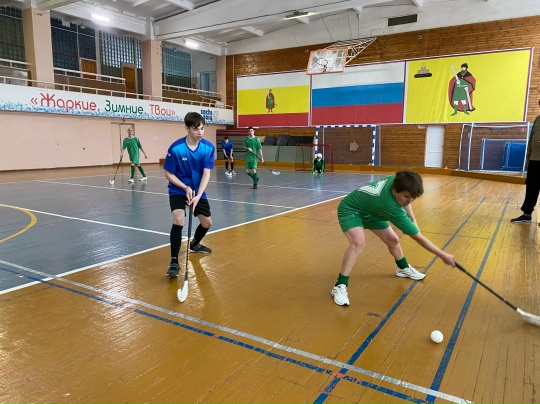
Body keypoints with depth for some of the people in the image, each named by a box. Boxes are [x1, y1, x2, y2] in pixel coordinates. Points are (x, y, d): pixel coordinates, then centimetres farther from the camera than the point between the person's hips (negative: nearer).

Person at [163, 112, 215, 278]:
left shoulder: (209, 147, -15)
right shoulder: (175, 148, -24)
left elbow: (206, 174, -16)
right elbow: (168, 174, -14)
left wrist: (198, 196, -27)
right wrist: (185, 188, -25)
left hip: (198, 191, 4)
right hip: (178, 190, -4)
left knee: (207, 222, 11)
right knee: (179, 219, -26)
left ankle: (194, 244, 44)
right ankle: (174, 261, -19)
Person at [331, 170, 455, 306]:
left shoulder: (397, 180, -23)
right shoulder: (390, 206, -41)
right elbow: (419, 238, -33)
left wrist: (411, 217, -5)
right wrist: (443, 255, -27)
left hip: (370, 210, 9)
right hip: (350, 209, -8)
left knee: (392, 239, 12)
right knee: (358, 242, -34)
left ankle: (403, 268, 42)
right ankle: (340, 286, -27)